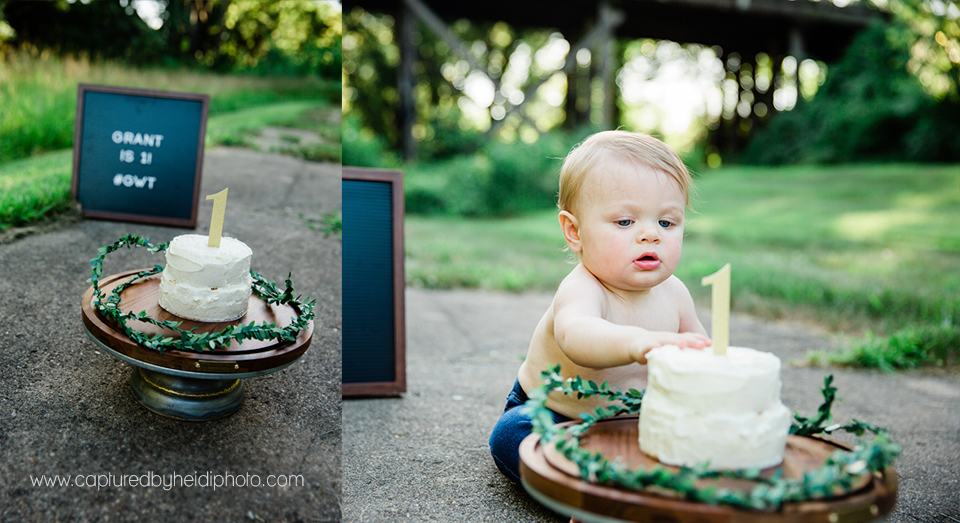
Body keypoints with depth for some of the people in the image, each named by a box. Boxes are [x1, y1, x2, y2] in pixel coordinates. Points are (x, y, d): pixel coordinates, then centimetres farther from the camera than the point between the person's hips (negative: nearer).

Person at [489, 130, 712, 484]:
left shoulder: (673, 293, -10)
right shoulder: (580, 291, -33)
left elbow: (702, 354, 8)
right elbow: (575, 335, -59)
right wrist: (635, 342, -79)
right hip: (548, 412, -5)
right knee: (510, 434, -31)